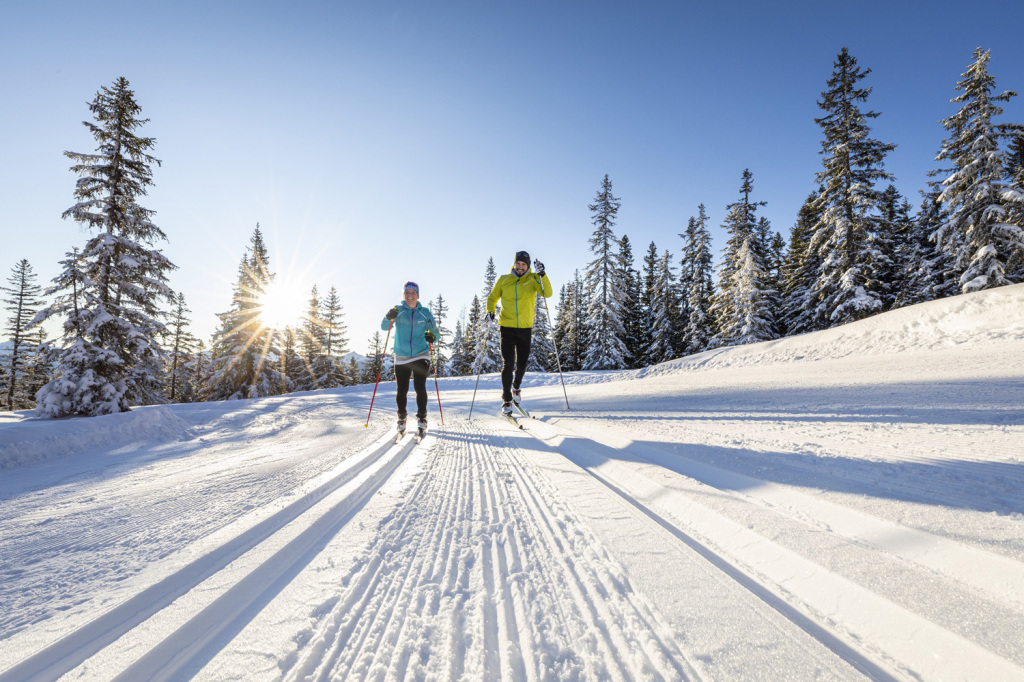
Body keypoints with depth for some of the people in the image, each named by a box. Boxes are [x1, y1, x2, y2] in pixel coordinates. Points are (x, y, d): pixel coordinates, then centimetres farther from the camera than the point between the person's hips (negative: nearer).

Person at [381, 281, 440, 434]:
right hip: (401, 357, 0)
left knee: (420, 387, -12)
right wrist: (389, 318, -28)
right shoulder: (398, 310, 3)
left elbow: (436, 332, 7)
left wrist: (432, 336, -16)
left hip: (421, 355, 0)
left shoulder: (425, 313, 4)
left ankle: (421, 418, 3)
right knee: (402, 390, 3)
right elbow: (384, 326, -6)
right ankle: (401, 418, 24)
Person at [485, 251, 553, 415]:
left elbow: (547, 294, -15)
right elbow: (492, 298, 13)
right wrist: (490, 312, -6)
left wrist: (542, 275, -27)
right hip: (507, 327, -1)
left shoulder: (533, 279, 0)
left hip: (526, 328, 1)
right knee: (508, 363, -8)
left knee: (522, 363, 12)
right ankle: (506, 399, 2)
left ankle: (516, 387, 41)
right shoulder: (503, 280, 2)